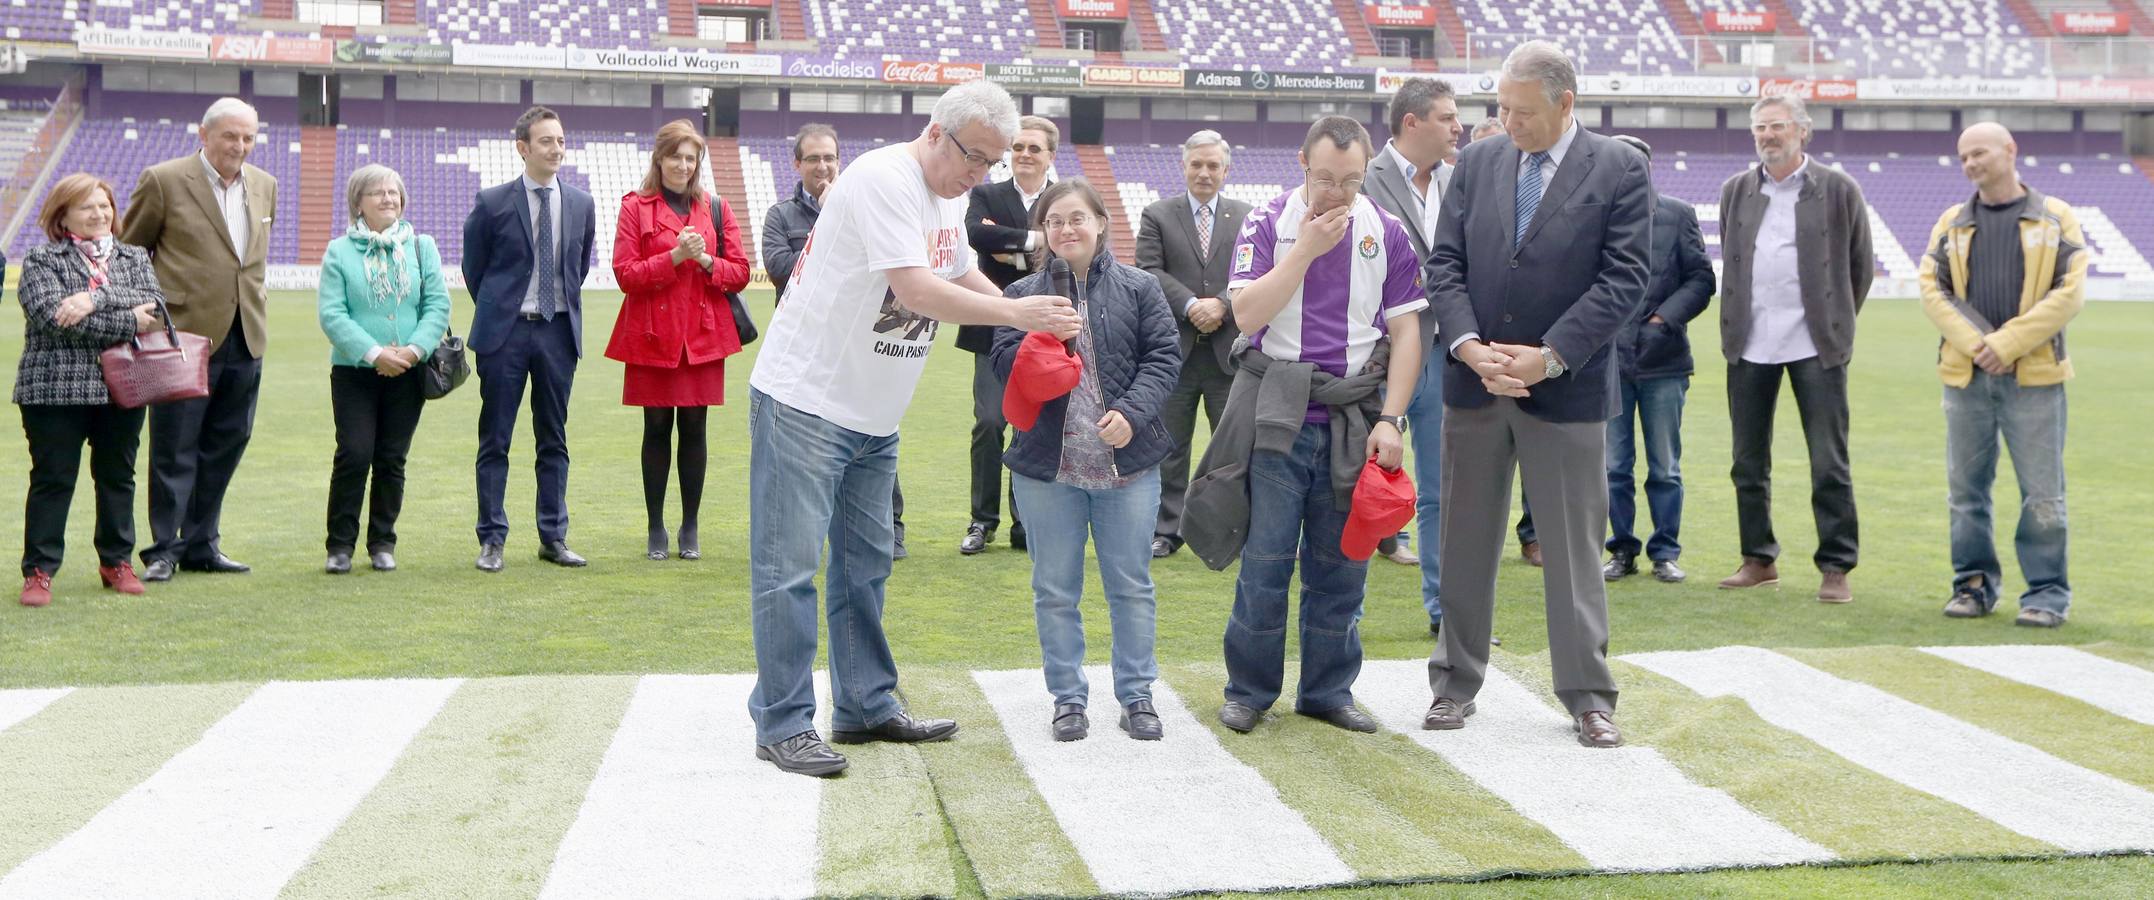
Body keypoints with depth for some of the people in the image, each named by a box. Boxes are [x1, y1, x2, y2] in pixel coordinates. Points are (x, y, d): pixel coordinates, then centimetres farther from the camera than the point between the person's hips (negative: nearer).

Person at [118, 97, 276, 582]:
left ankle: (200, 544, 21)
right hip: (186, 335, -5)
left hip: (245, 337, 6)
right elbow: (127, 251, 1)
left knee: (225, 446, 10)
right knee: (174, 450, 0)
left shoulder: (265, 186, 11)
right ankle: (163, 549, 9)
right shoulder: (163, 181, -5)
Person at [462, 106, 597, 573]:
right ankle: (492, 539, 8)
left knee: (554, 439, 8)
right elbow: (473, 266, 8)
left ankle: (553, 536, 16)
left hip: (559, 330, 3)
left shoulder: (581, 204, 5)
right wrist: (494, 312, 9)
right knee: (495, 440, 2)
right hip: (505, 331, -3)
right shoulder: (492, 202, -4)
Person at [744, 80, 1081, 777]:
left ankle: (866, 706, 22)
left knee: (865, 563, 13)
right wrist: (1016, 314, -24)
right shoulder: (882, 179, -19)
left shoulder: (949, 196, 10)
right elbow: (916, 291, -27)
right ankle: (782, 724, 1)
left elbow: (961, 273, 24)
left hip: (875, 415, 9)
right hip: (805, 399, -9)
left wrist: (1037, 321, 8)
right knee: (789, 568, -4)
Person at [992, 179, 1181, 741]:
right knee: (1056, 590, 8)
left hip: (1128, 462, 0)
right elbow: (1005, 367, -2)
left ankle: (1137, 696, 19)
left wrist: (1132, 412, -17)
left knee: (1131, 586, 8)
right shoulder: (1022, 294, 5)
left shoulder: (1138, 288, 3)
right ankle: (1068, 698, 20)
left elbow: (1163, 356, -3)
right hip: (1047, 464, 1)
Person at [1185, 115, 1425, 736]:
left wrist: (1389, 420, -3)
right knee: (1266, 558, -1)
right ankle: (1249, 690, 12)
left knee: (1341, 564, 6)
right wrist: (1307, 249, -14)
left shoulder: (1385, 233, 5)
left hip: (1354, 421, 2)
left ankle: (1328, 691, 18)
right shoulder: (1268, 224, 0)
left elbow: (1406, 333, 5)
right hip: (1278, 415, -2)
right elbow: (1247, 314, -10)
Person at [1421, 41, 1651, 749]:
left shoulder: (1619, 170, -3)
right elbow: (1445, 264, 4)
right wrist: (1470, 346, -11)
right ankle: (1456, 683, 21)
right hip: (1473, 382, 3)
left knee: (1574, 544, 4)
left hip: (1566, 388, -3)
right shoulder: (1477, 162, 7)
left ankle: (1587, 696, 14)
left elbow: (1624, 278, -9)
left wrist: (1547, 357, -15)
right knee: (1466, 541, 9)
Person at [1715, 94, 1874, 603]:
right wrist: (1737, 321, 13)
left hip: (1815, 345, -3)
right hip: (1750, 345, 4)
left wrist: (1836, 325, 9)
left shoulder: (1839, 191, 1)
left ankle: (1836, 568, 4)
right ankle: (1758, 560, 20)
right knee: (1749, 462, 9)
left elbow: (1861, 265, 8)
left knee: (1829, 463, -2)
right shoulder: (1736, 191, 10)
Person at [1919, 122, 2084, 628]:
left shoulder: (2056, 219, 4)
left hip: (2034, 376, -3)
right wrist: (1973, 344, -12)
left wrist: (2007, 342, -14)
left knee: (2042, 491, -2)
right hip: (1965, 376, 3)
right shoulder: (1952, 223, 12)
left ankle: (2047, 594, 6)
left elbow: (2070, 293, -5)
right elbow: (1932, 289, 3)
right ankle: (1975, 585, 17)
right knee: (1967, 489, 7)